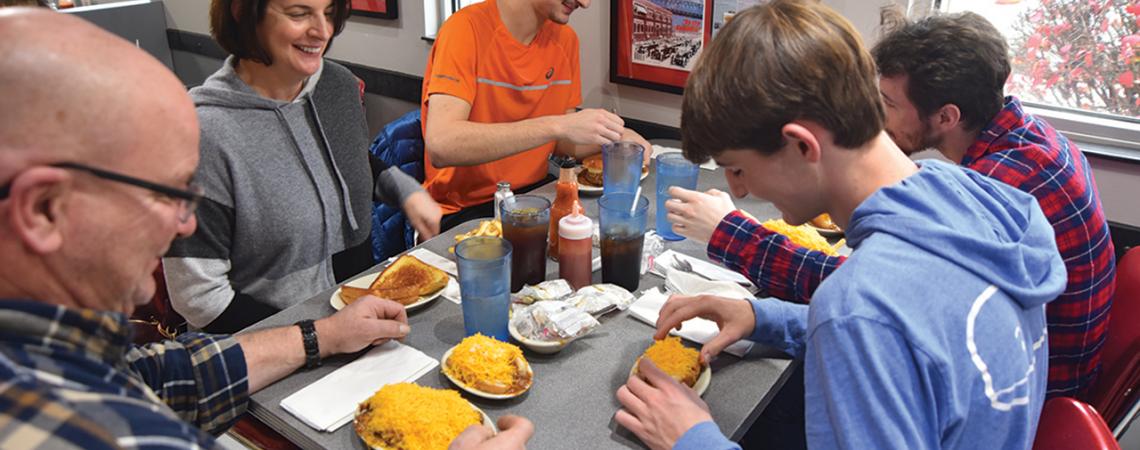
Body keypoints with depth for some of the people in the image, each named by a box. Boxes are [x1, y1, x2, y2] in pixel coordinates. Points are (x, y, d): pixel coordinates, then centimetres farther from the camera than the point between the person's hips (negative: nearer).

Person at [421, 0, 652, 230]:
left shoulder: (564, 39, 2)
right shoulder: (467, 28, -17)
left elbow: (561, 141, 10)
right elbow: (441, 145, -31)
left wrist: (615, 136, -10)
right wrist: (556, 125, -34)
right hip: (466, 209, -6)